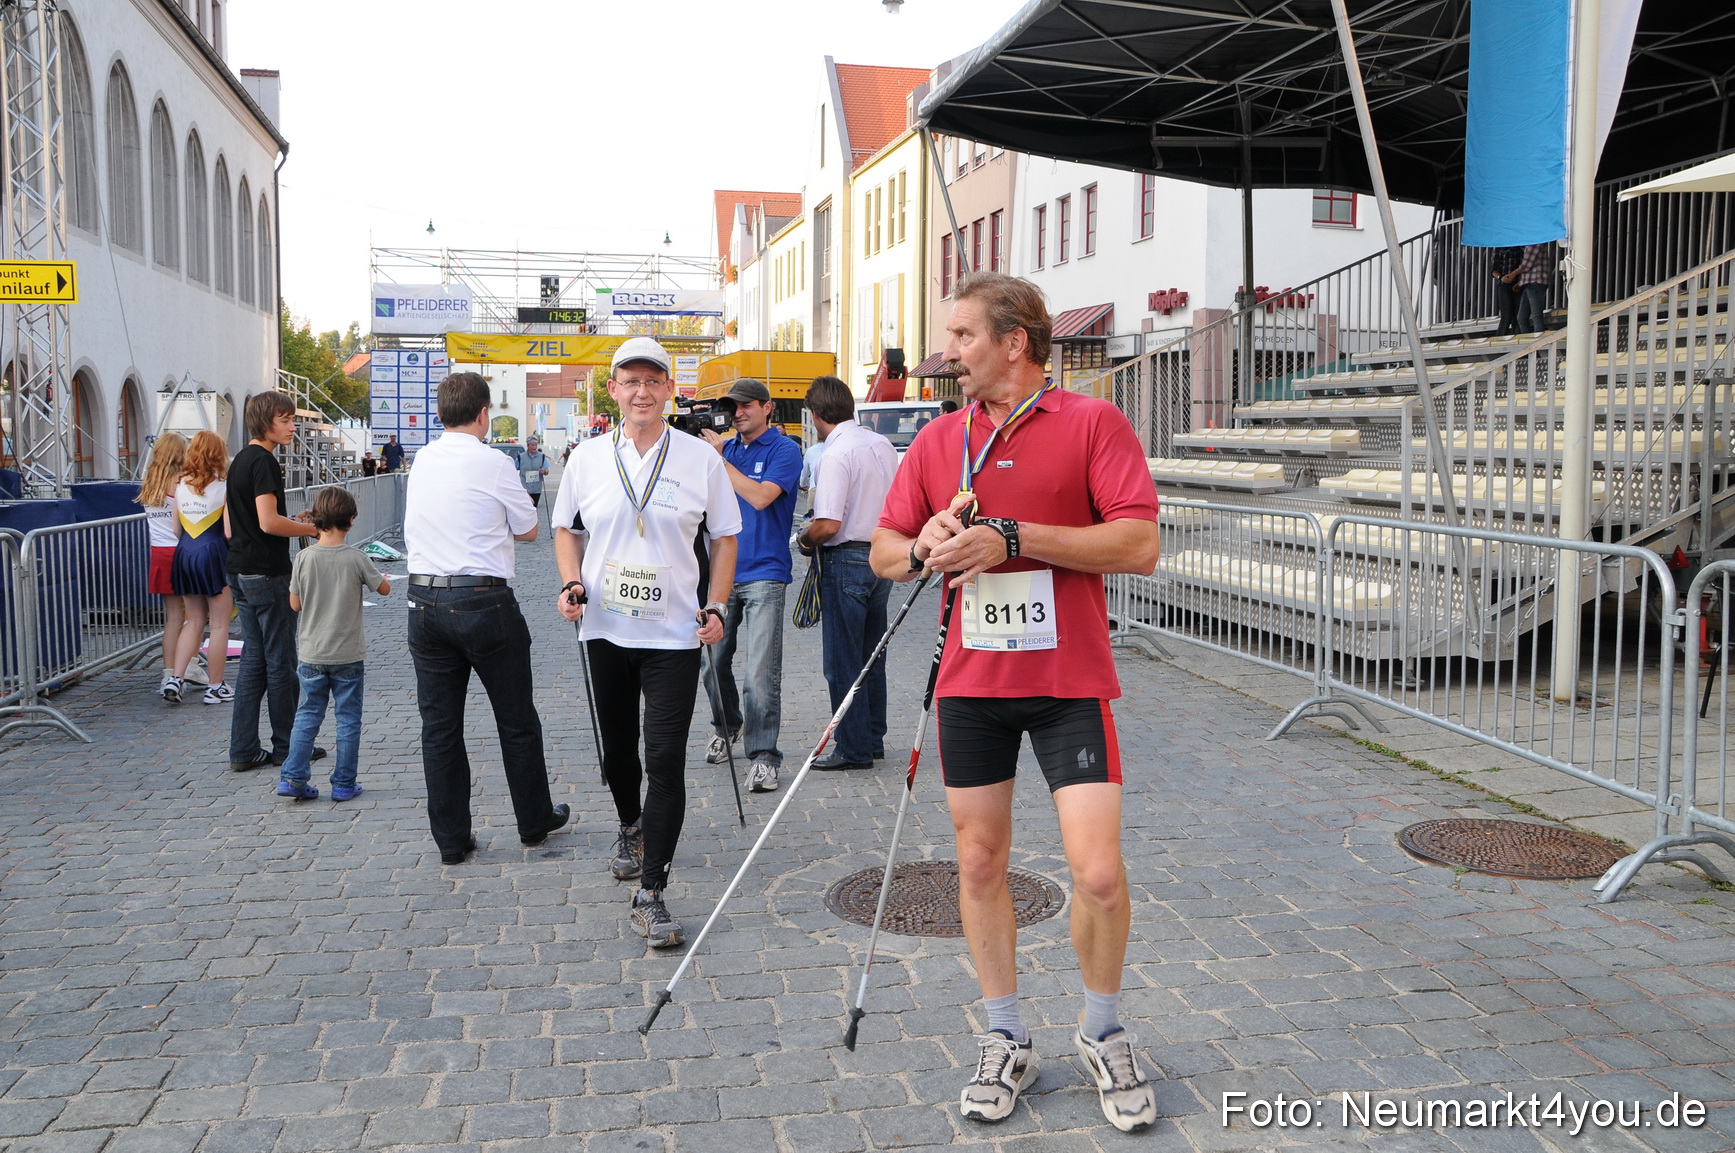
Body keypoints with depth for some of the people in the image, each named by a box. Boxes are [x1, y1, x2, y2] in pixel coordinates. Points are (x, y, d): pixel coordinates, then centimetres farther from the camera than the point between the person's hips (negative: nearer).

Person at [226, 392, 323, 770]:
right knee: (280, 662, 1)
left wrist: (292, 522, 15)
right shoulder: (263, 461, -15)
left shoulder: (240, 459, 16)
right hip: (266, 572, -10)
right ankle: (287, 747, 10)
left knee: (253, 658, 11)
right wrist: (311, 528, -10)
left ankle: (244, 749, 12)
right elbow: (268, 522, -23)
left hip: (241, 571, 10)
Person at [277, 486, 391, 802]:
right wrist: (365, 575, 20)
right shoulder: (356, 558, -13)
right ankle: (344, 784, 12)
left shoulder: (304, 557, -8)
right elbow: (384, 589, 2)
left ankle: (292, 777, 9)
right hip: (348, 655, -2)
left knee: (307, 715, 13)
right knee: (348, 719, 8)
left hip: (311, 654, 2)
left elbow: (295, 604, 0)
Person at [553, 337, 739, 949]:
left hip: (674, 634, -3)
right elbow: (566, 527, 16)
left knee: (665, 760, -10)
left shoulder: (700, 458, -1)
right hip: (605, 630, 3)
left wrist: (715, 606, -4)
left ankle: (650, 895, -4)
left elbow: (724, 539, 6)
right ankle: (630, 827, 48)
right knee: (617, 748, 18)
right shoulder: (589, 457, 5)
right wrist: (571, 582, -1)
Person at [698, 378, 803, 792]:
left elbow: (760, 497, -17)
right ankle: (725, 727, 34)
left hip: (764, 575, -5)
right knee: (713, 659, 9)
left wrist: (719, 459, -14)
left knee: (761, 672, -10)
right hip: (722, 572, 6)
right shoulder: (726, 447, 14)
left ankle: (764, 756, -5)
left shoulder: (784, 450, -4)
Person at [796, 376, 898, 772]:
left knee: (842, 661, 1)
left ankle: (853, 749, 7)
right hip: (882, 557, 8)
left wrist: (805, 539, -5)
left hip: (847, 561, -8)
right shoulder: (882, 445, 6)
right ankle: (873, 739, 26)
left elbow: (829, 525, -24)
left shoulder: (836, 454, -18)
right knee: (872, 656, 17)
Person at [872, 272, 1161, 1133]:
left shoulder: (1091, 422, -4)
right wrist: (923, 548, -10)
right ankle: (1005, 1041, 27)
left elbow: (1139, 545, -13)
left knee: (1098, 873, -6)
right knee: (979, 861, 9)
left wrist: (1011, 535, -18)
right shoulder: (937, 441, 10)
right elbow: (883, 552, 14)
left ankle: (1103, 1035, 20)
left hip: (1068, 682, -4)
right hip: (970, 680, 4)